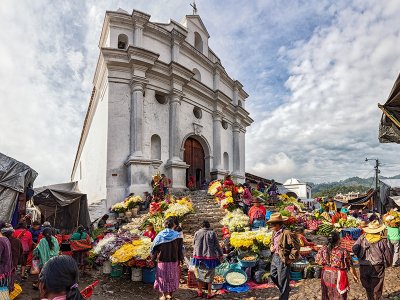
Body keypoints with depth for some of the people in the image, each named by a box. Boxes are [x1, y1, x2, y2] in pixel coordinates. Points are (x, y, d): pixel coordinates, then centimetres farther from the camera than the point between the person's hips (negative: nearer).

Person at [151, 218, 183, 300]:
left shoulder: (160, 235, -8)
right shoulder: (177, 235, -10)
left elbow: (154, 247, -1)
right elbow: (180, 249, -5)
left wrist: (154, 256, 14)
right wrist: (181, 259, 4)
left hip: (162, 260, 0)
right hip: (174, 261, 0)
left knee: (163, 277, 14)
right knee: (172, 277, 16)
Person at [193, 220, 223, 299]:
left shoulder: (197, 233, -3)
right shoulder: (212, 233, -9)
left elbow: (194, 245, 7)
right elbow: (217, 245, -4)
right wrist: (221, 254, 8)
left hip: (199, 256, 2)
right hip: (210, 257, -2)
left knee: (200, 274, 17)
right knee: (209, 275, 11)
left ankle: (200, 292, 28)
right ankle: (209, 294, 18)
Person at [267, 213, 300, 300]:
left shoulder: (287, 233, -25)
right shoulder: (274, 232, 1)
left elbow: (296, 247, -21)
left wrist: (290, 259, -16)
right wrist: (272, 247, 1)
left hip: (283, 260, -9)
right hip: (275, 257, 9)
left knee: (282, 281, 6)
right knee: (273, 276, 22)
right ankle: (286, 289, 46)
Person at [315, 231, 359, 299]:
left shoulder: (323, 249, -7)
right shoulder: (343, 251, -17)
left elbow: (318, 261, 1)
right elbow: (350, 265, -8)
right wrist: (354, 275, 9)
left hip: (326, 275, 4)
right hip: (338, 277, -4)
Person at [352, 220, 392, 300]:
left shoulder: (362, 237, -7)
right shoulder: (382, 240, -11)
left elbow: (354, 248, -12)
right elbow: (388, 254, -6)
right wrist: (387, 264, 14)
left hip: (364, 267, 2)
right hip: (377, 268, -2)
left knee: (368, 287, 22)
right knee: (376, 289, 12)